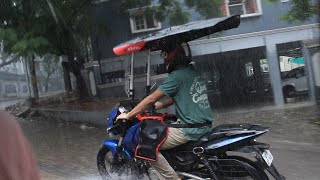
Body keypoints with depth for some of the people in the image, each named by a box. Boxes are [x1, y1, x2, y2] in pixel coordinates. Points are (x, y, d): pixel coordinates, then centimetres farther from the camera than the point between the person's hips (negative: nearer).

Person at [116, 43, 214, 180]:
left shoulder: (178, 76, -14)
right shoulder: (192, 71, 12)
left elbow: (152, 99, -12)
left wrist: (128, 115, -4)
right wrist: (161, 105, 25)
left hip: (190, 129, -10)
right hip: (204, 124, 10)